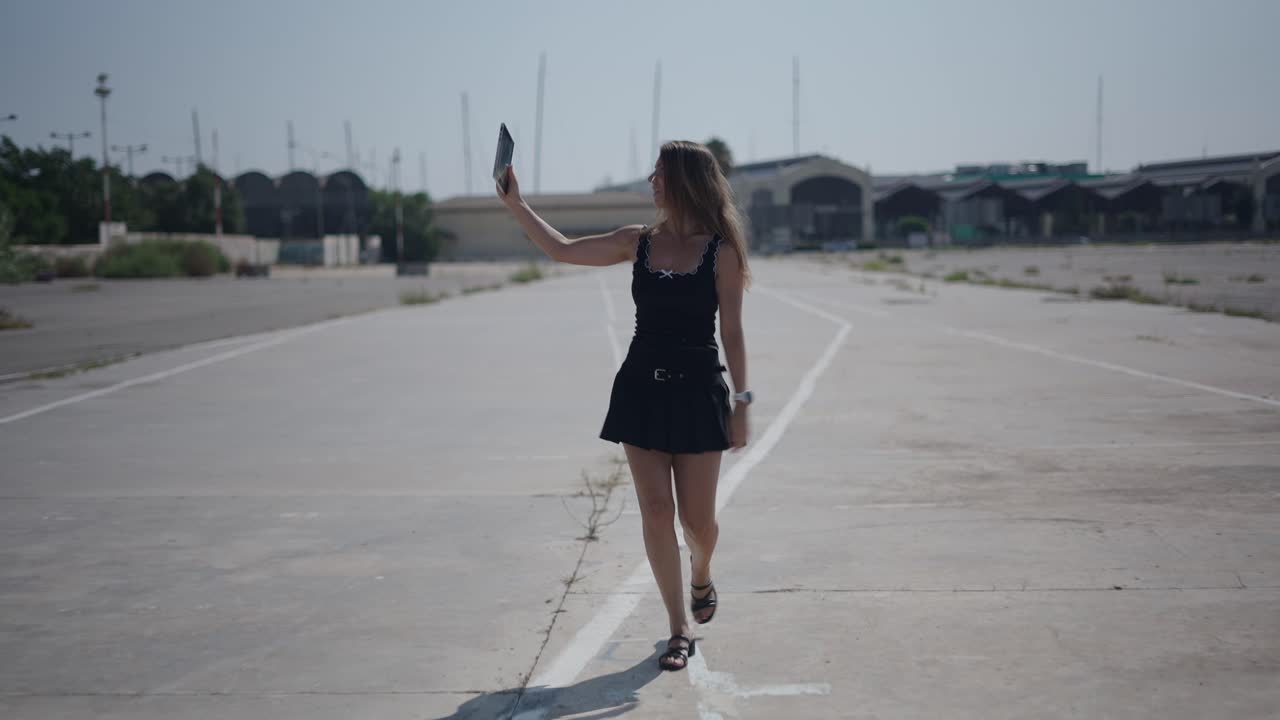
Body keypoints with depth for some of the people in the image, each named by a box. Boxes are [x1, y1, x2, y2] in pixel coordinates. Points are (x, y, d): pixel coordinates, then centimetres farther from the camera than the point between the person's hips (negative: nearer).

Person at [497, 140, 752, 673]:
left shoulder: (721, 250, -5)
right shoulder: (639, 242, 5)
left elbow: (732, 332, -4)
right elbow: (562, 250, 13)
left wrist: (741, 402, -7)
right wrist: (515, 203, 9)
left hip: (697, 391, -3)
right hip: (642, 388, 3)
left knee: (697, 517, 3)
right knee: (655, 511, 0)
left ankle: (700, 576, 39)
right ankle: (679, 630, 11)